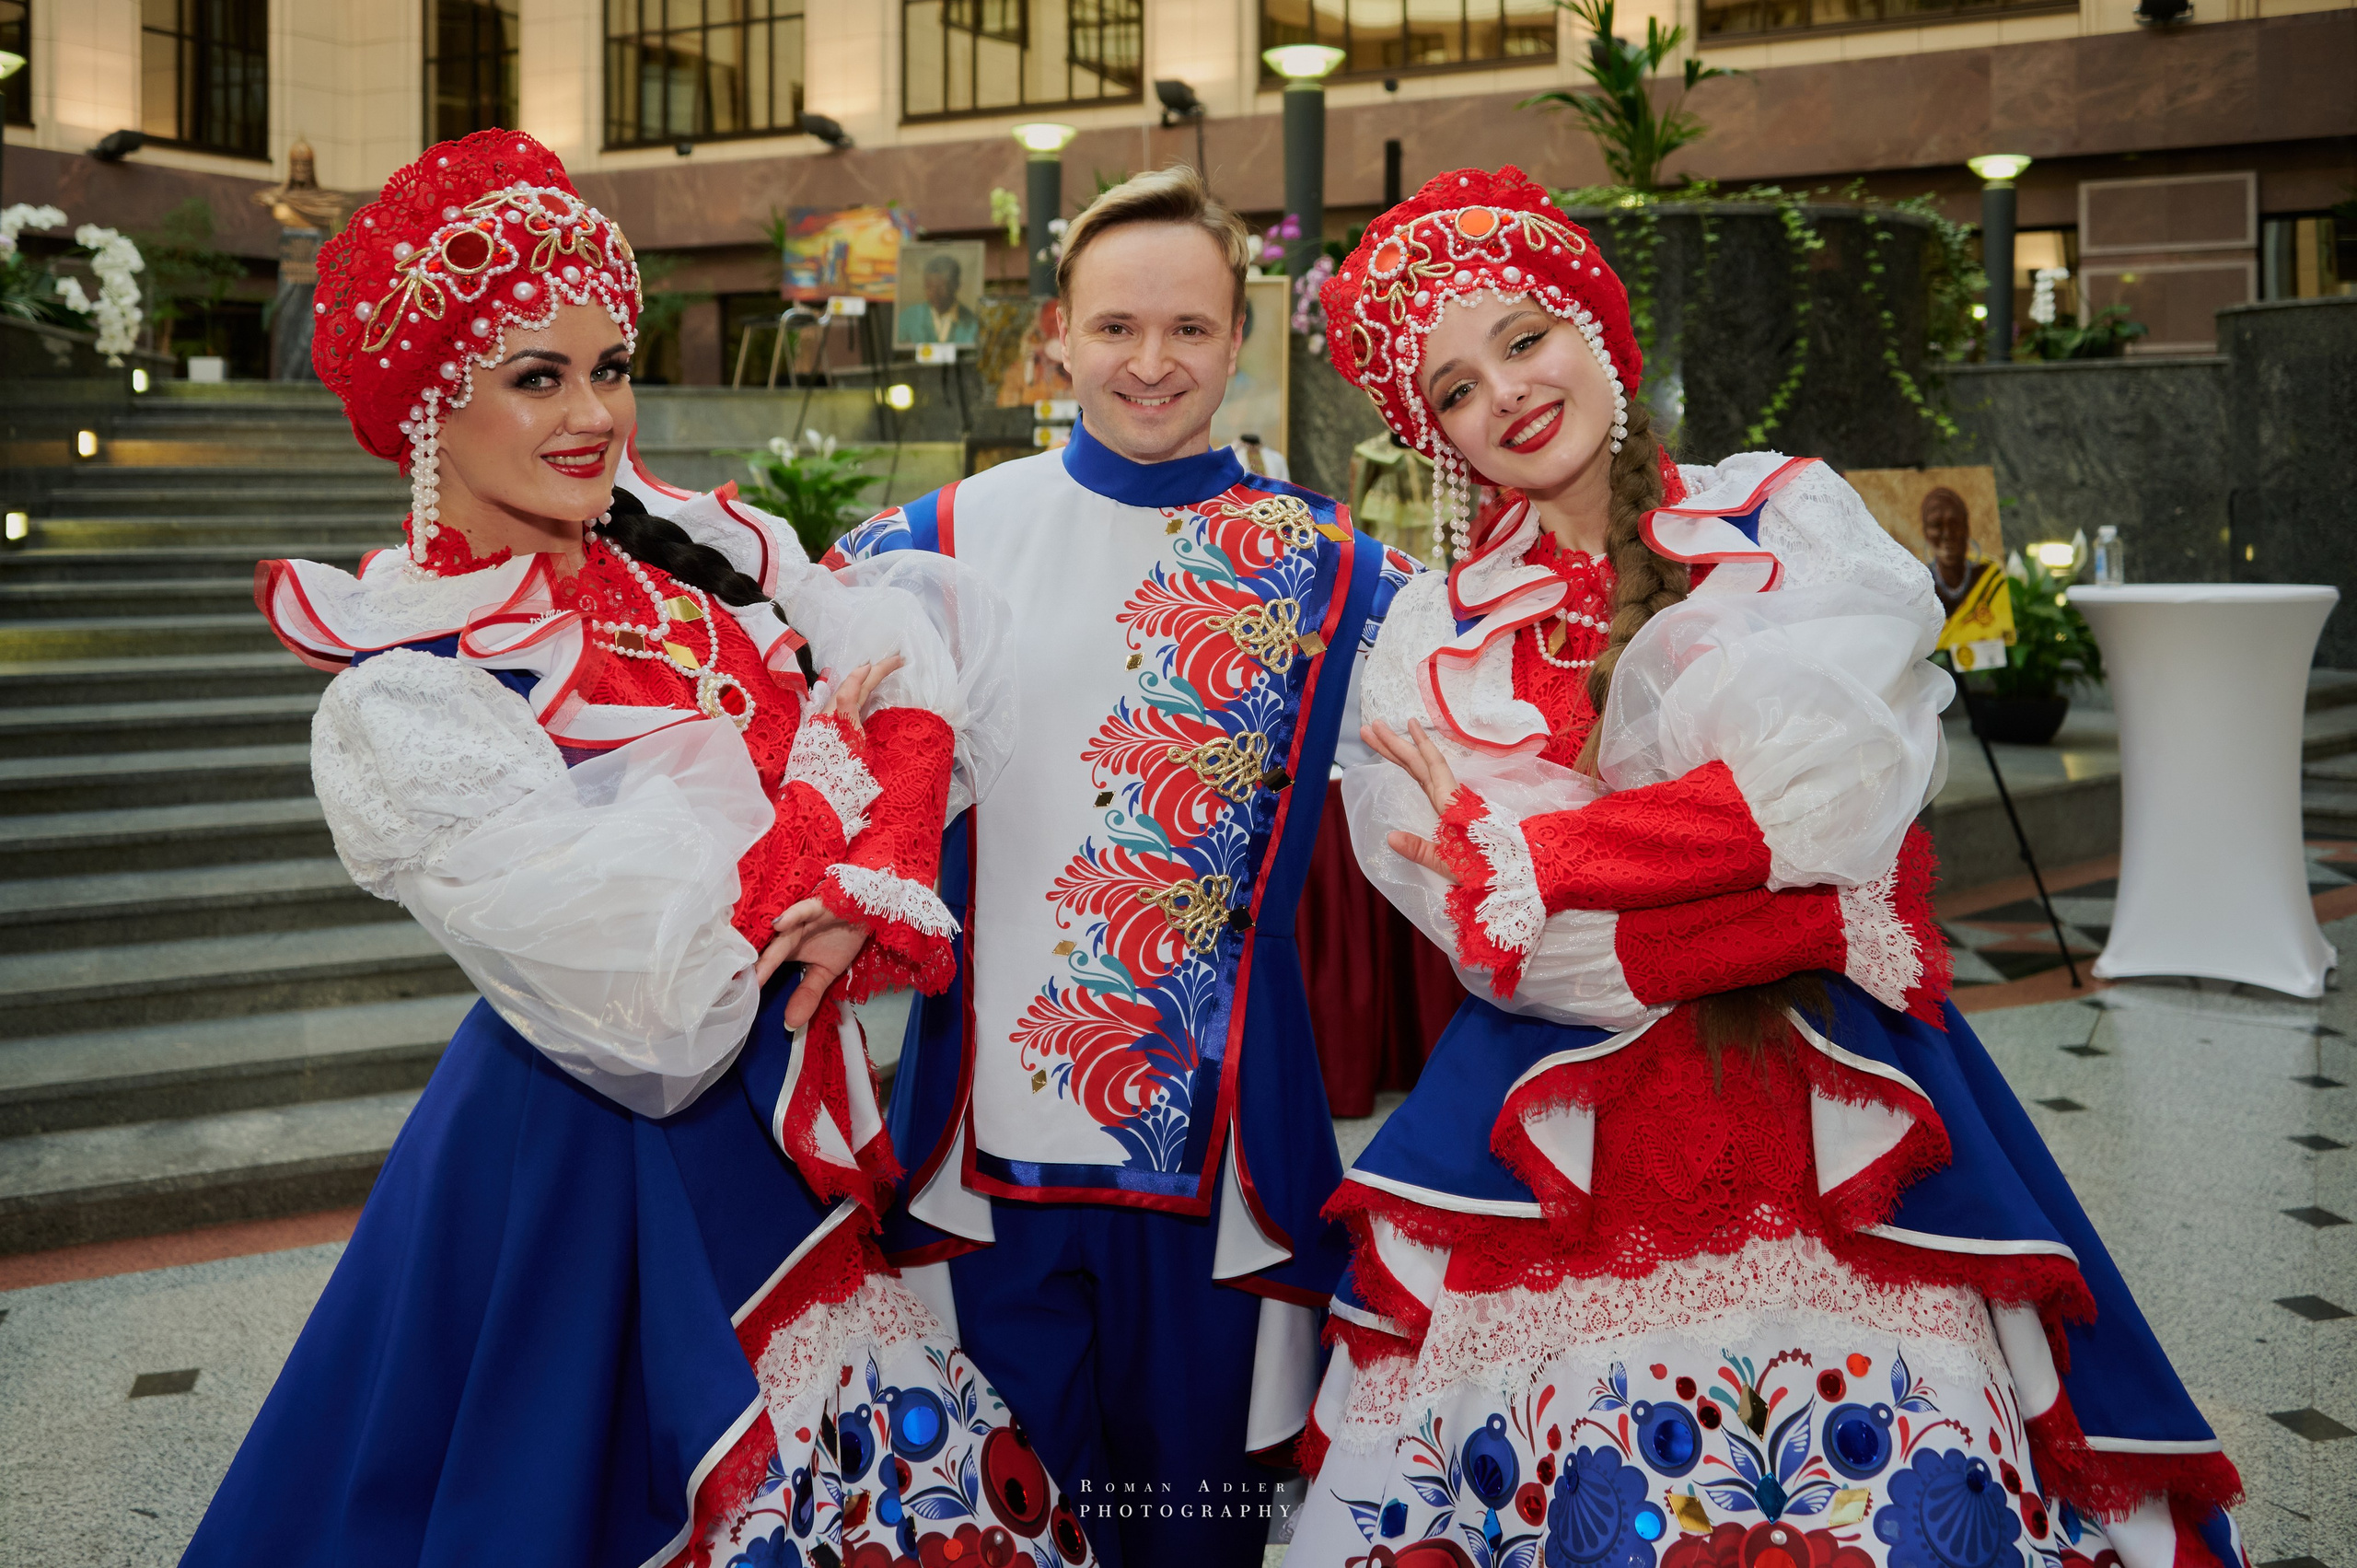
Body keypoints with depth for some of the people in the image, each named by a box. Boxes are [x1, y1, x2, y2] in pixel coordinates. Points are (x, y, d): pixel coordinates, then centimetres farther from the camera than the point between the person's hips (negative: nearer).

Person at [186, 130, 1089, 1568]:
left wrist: (869, 875, -22)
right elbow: (665, 974, -24)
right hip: (602, 1167, -6)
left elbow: (938, 634, -8)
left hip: (785, 1125, 6)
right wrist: (830, 741, -13)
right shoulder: (400, 704, -17)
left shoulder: (697, 551, 1)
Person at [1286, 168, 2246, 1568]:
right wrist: (1822, 912, -9)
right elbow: (1524, 955, -3)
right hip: (1564, 1164, 0)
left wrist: (1524, 857, -7)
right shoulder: (1434, 640, 10)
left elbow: (1859, 769, -6)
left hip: (1857, 1135, 1)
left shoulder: (1791, 512, 12)